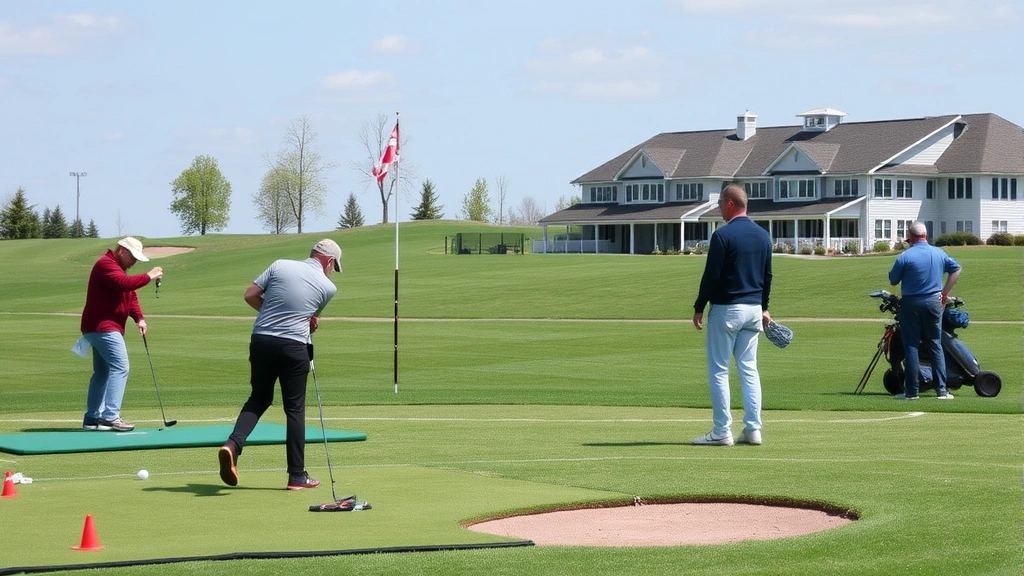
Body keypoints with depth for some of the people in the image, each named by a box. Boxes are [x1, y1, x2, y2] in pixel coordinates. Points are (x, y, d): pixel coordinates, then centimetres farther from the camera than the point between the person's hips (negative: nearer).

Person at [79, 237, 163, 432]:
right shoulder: (106, 264, -11)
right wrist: (148, 276, -18)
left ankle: (92, 418, 14)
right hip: (103, 327, -11)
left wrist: (139, 318, 3)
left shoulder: (118, 267, 22)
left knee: (102, 372, 12)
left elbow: (131, 296, 17)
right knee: (120, 367, -16)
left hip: (101, 328, 11)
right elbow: (125, 283, -28)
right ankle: (110, 416, -21)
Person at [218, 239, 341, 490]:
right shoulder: (328, 287, 2)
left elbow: (250, 295, 4)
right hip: (293, 345, -3)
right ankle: (297, 476, 9)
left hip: (261, 340, 3)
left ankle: (233, 445, -6)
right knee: (295, 408, 7)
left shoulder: (280, 266, 5)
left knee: (259, 398, 18)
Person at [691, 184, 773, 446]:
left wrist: (699, 307, -6)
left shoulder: (723, 235, -13)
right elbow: (767, 275, 15)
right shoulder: (762, 235, 9)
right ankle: (753, 430, 6)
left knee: (719, 370, -1)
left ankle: (722, 432, -4)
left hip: (726, 309, -7)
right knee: (749, 369, 10)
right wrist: (764, 307, 23)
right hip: (754, 309, 7)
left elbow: (711, 276, -14)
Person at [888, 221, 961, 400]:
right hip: (934, 303, 4)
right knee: (936, 345, 9)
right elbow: (956, 269, 16)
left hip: (911, 304, -4)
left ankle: (911, 390, 2)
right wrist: (945, 293, 16)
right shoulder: (940, 254, 4)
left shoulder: (905, 257, -12)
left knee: (911, 346, 2)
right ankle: (941, 390, 6)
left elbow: (893, 281, -4)